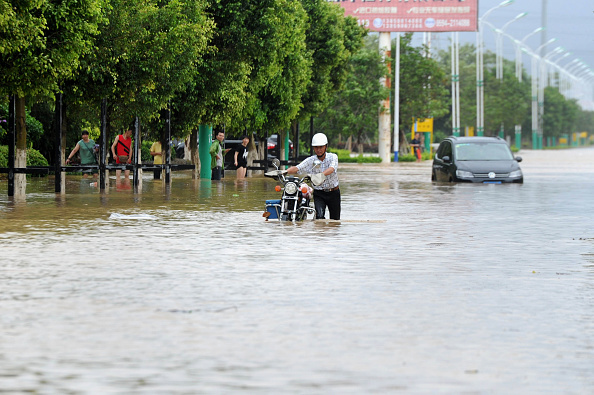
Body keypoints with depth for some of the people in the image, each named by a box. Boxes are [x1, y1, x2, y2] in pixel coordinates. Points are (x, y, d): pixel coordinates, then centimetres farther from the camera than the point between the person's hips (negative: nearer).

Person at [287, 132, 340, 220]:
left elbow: (331, 169, -27)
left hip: (333, 192, 0)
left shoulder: (333, 157, -6)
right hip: (318, 193, 0)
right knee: (319, 216, -23)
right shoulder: (310, 161, -3)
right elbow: (297, 168, -15)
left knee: (335, 219, 9)